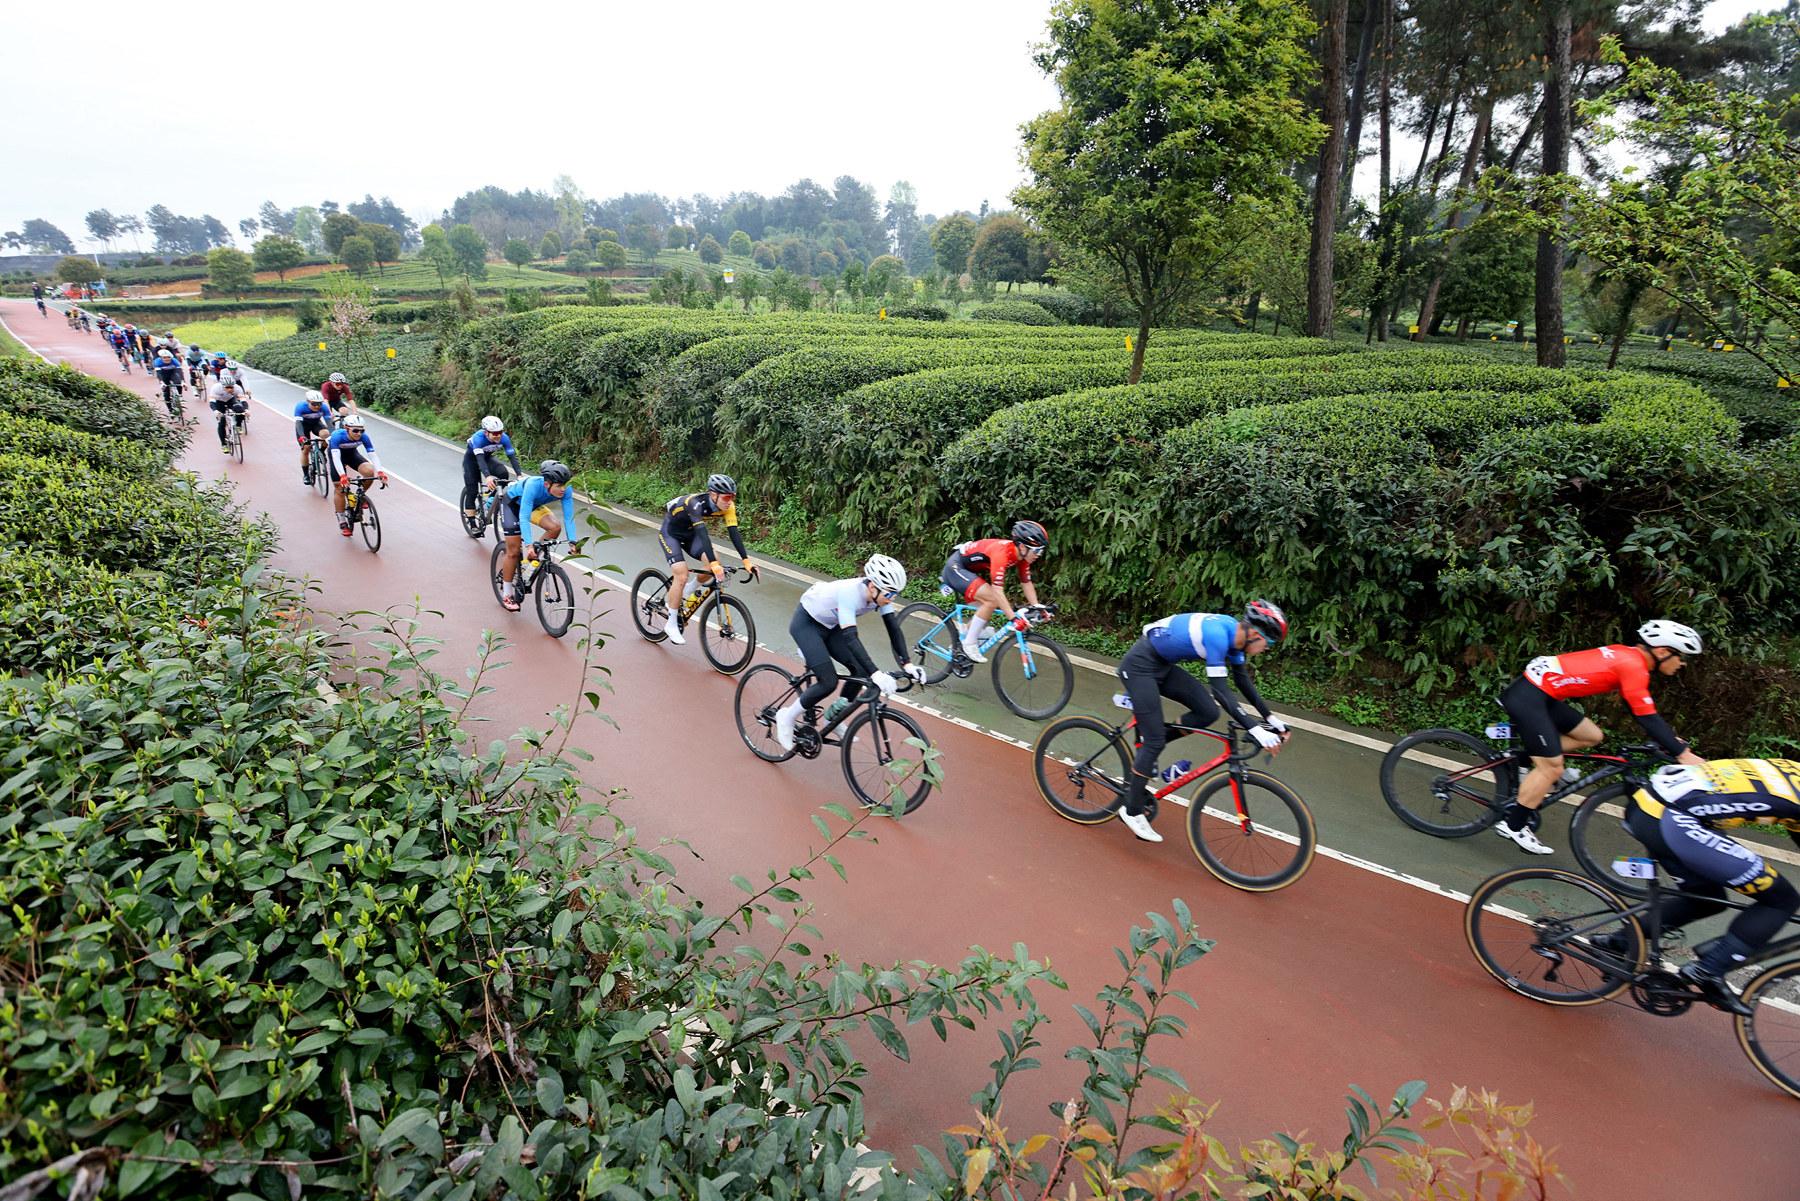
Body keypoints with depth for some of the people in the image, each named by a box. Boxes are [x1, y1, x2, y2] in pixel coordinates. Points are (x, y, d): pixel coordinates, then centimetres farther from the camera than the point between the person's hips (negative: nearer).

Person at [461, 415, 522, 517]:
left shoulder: (504, 438, -27)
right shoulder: (478, 438, -37)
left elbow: (512, 456, -30)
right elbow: (480, 458, -47)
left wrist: (519, 475, -45)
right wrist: (488, 476, -62)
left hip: (488, 457, 3)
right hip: (472, 459, -3)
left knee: (503, 474, -26)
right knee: (472, 490, -6)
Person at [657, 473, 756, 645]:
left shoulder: (727, 506, -20)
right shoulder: (696, 503, -37)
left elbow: (734, 533, -23)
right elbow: (703, 534, -47)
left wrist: (746, 560, -33)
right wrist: (714, 564, -57)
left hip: (690, 533, 6)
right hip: (670, 532, -6)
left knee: (714, 562, -17)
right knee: (682, 576, -18)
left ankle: (686, 593, 10)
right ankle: (671, 624, -1)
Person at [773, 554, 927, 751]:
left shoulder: (880, 593, -18)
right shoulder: (849, 593, -38)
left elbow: (894, 628, -14)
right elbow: (850, 637, -44)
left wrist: (907, 664, -26)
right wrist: (875, 674, -51)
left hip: (829, 625, 7)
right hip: (805, 622, -7)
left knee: (861, 670, -6)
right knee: (828, 682, -17)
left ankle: (833, 717, 16)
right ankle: (787, 717, 6)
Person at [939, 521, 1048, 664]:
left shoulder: (1021, 554, -7)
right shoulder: (1002, 552, -33)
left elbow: (1027, 584, 1)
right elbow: (997, 590, -37)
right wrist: (1013, 618, -40)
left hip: (969, 570, 9)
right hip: (956, 567, -9)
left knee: (985, 608, 8)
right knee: (992, 600, -22)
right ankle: (969, 644, -12)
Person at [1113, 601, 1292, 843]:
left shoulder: (1234, 633, -1)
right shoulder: (1217, 634, -28)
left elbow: (1243, 681, 12)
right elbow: (1220, 690, -30)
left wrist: (1270, 718, 10)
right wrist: (1255, 730, -32)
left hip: (1162, 665, 9)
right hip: (1139, 665, -9)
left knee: (1208, 712, -3)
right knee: (1154, 740, -7)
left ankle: (1145, 746, 13)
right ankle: (1133, 812, 8)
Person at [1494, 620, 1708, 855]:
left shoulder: (1627, 655, 15)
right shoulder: (1633, 667, -12)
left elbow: (1643, 711, 24)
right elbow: (1648, 719, -13)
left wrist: (1671, 739, 22)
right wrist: (1682, 754, -7)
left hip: (1540, 692, 10)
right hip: (1528, 697, -10)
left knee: (1592, 736, 17)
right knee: (1552, 769, -4)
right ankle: (1512, 825, 5)